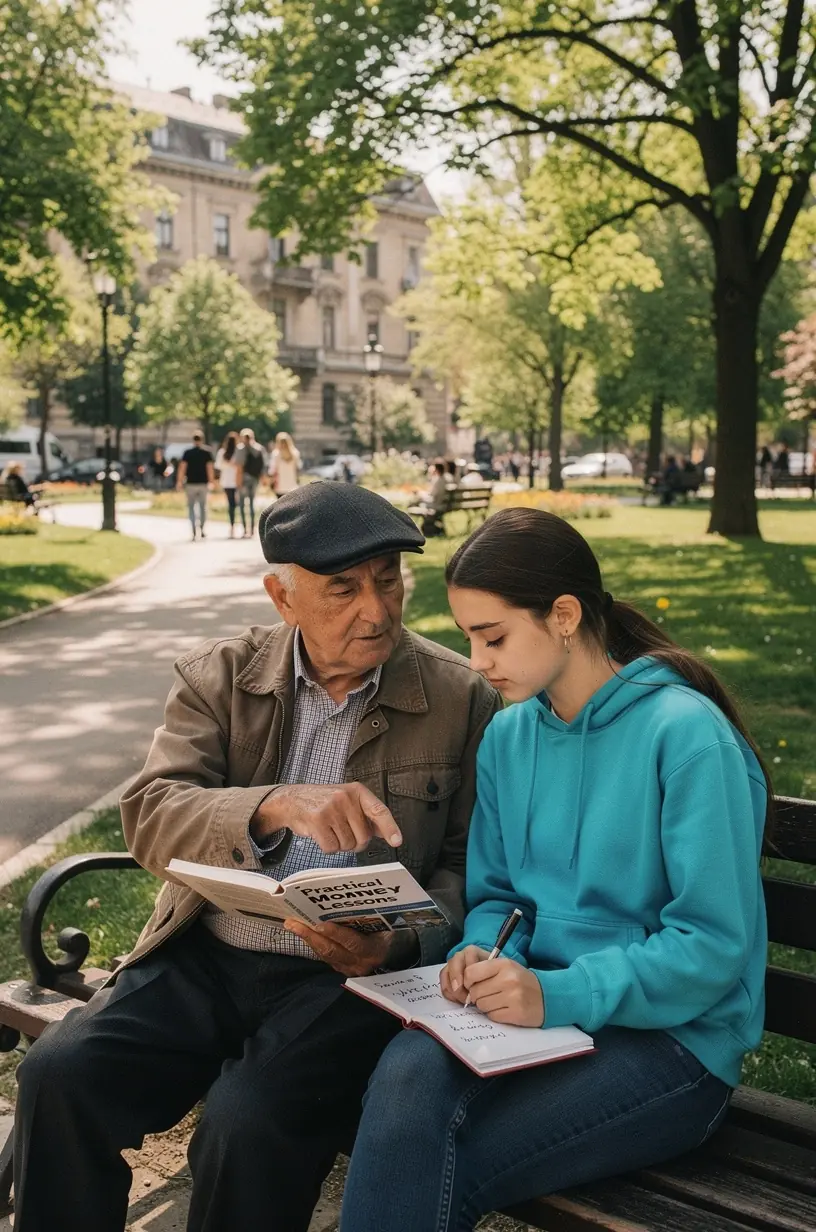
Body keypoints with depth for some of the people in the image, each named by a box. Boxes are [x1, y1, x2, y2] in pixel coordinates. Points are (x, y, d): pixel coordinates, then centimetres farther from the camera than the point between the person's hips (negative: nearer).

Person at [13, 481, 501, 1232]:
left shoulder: (463, 697, -2)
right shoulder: (220, 676, 2)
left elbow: (467, 866, 2)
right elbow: (149, 818, -11)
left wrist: (398, 946, -19)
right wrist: (275, 807, -31)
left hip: (347, 976, -2)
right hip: (204, 960, 3)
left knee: (248, 1124, -27)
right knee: (58, 1075, -20)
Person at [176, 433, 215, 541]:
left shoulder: (187, 453, -2)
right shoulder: (207, 453, -1)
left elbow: (182, 467, -7)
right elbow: (210, 468, -5)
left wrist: (179, 481, -4)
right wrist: (211, 481, -1)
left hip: (191, 483, -1)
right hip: (203, 483, 1)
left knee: (191, 507, 5)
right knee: (202, 506, 15)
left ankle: (194, 530, -8)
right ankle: (201, 529, 18)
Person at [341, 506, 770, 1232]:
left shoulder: (686, 734, -14)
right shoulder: (508, 736, 7)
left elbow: (715, 946, -15)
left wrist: (560, 994, -24)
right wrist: (483, 951, -9)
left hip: (671, 1037, -5)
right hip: (540, 1009, 5)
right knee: (410, 1071, -29)